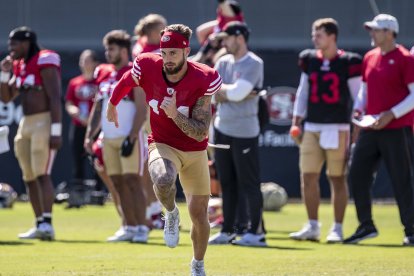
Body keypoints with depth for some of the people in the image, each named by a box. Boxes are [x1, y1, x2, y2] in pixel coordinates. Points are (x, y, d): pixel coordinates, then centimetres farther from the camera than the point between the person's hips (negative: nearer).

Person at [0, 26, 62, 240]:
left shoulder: (44, 62, -11)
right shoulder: (20, 66, 14)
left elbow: (55, 98, -16)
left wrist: (56, 130, -22)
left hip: (44, 122, -9)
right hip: (26, 124, 9)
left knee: (42, 174, -18)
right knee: (29, 178, 8)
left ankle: (47, 223, -24)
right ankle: (39, 225, 13)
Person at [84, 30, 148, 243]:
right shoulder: (103, 73, 13)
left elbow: (141, 110, -11)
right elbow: (98, 108, 19)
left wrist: (132, 138, -17)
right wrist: (90, 135, 11)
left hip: (128, 137, -7)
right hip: (109, 137, 7)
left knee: (132, 180, -11)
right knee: (118, 183, 7)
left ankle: (141, 228, -11)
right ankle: (130, 227, 13)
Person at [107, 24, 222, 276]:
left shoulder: (202, 81, -22)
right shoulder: (148, 68, -18)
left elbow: (200, 133, -22)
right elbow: (126, 82, 9)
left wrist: (175, 114, -38)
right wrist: (112, 104, 26)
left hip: (194, 151, 1)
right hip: (163, 145, -1)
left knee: (199, 215, 9)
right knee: (163, 181, -37)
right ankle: (171, 214, -2)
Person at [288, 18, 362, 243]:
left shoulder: (348, 62, -4)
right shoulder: (309, 60, 9)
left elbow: (358, 95, 0)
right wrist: (296, 122, 12)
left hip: (337, 127, -4)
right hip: (311, 127, 4)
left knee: (337, 178, 0)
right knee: (308, 176, 0)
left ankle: (337, 228, 6)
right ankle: (312, 226, 9)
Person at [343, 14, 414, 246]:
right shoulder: (369, 58, 13)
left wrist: (391, 114, -20)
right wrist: (358, 108, 6)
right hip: (371, 129, 7)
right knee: (357, 176, 4)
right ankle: (366, 227, 15)